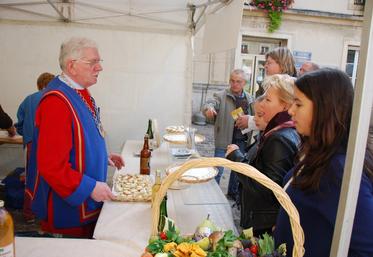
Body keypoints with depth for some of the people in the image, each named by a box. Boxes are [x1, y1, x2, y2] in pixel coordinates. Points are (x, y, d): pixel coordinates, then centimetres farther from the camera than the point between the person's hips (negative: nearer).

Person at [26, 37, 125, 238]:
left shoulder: (80, 93, 5)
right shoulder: (57, 101, -26)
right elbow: (51, 164, -28)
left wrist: (103, 157, 13)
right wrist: (90, 187, -24)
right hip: (67, 208, -9)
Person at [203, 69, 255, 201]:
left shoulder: (249, 99, 7)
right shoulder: (221, 96, -7)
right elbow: (210, 103, -24)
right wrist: (209, 108, -46)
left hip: (241, 139, 5)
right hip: (224, 138, -4)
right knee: (218, 169, -2)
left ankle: (233, 192, 37)